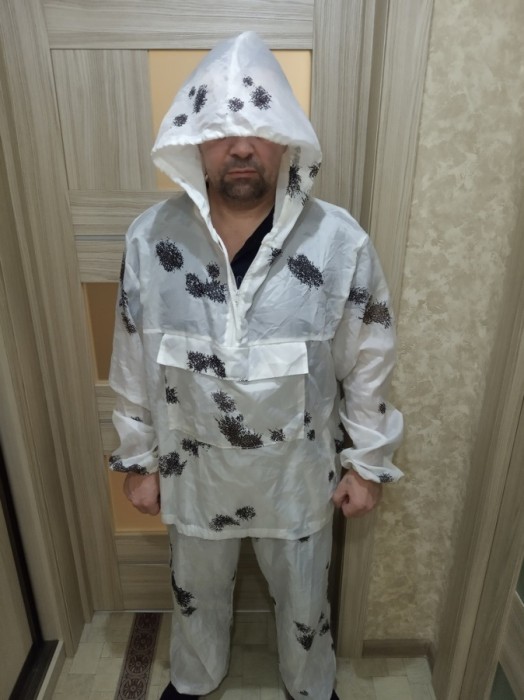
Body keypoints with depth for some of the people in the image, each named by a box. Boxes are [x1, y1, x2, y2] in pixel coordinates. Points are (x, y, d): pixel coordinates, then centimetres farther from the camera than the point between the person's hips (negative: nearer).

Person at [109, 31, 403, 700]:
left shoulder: (340, 242, -19)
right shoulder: (150, 238, -15)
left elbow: (369, 364, -8)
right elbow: (132, 362, -4)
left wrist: (367, 463, -1)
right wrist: (138, 459, 3)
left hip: (298, 474, -1)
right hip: (193, 471, 2)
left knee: (302, 601, 26)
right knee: (197, 591, 29)